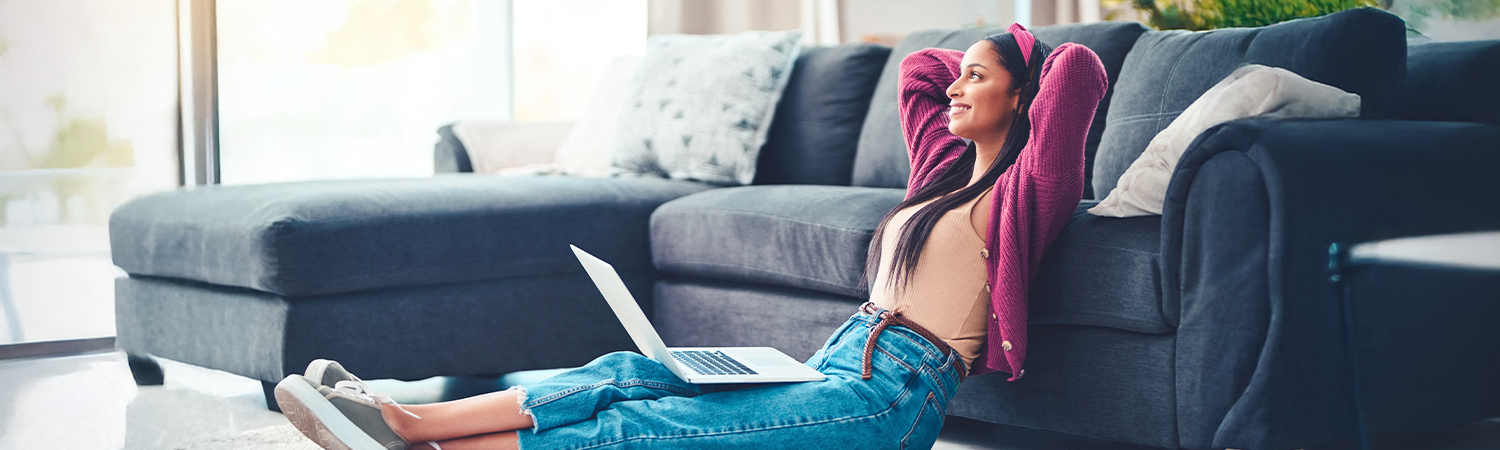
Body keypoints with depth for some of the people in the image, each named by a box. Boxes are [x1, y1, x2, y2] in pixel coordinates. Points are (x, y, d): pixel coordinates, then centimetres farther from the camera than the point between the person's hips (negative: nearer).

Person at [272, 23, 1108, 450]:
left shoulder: (1019, 191, -2)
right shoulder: (948, 166, 24)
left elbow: (1081, 69, -13)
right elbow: (919, 67, 36)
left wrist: (1025, 59, 8)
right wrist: (977, 61, 30)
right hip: (836, 366, 8)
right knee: (631, 374, -12)